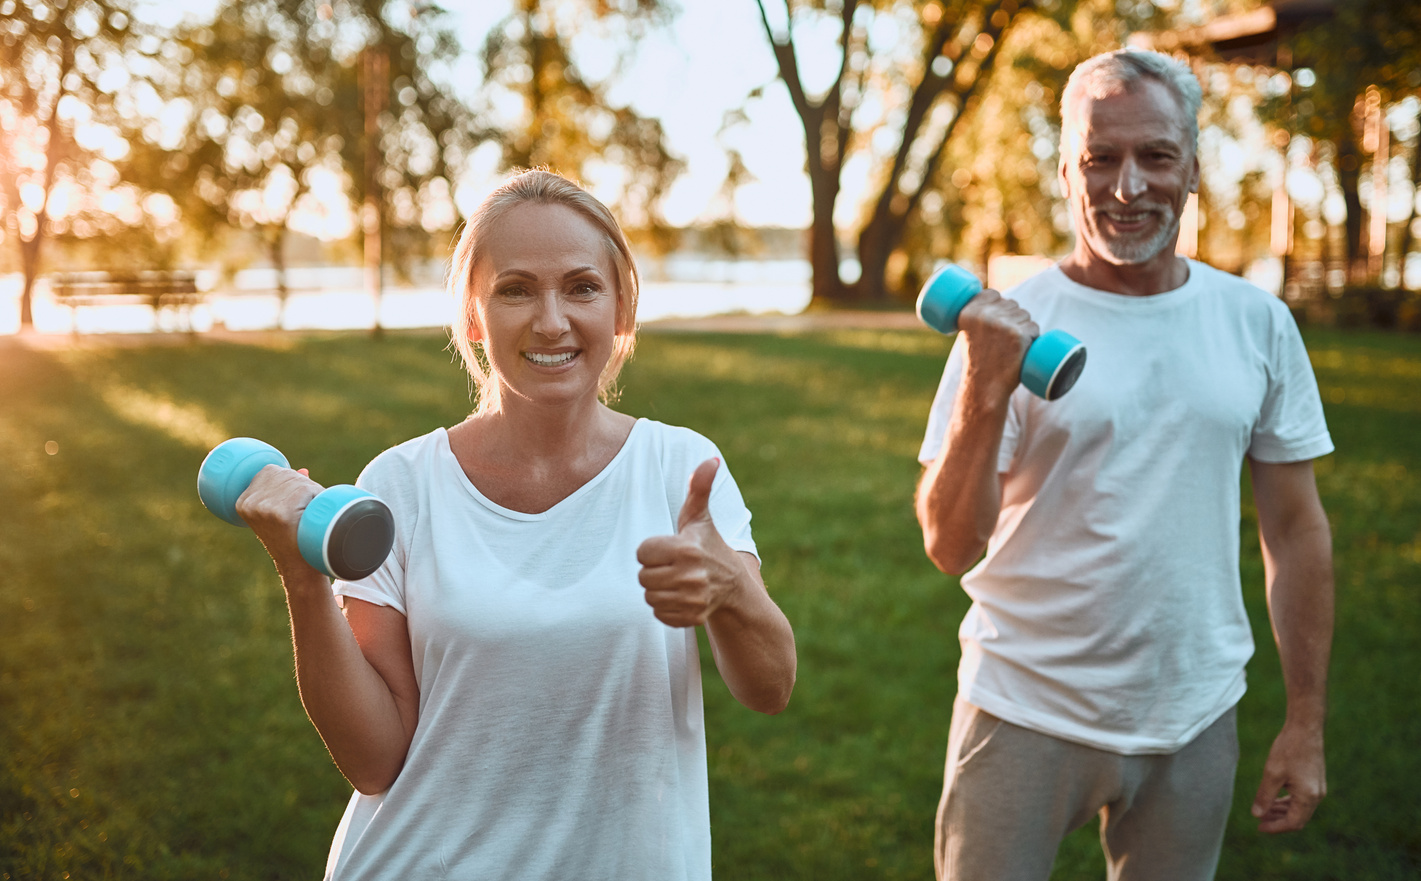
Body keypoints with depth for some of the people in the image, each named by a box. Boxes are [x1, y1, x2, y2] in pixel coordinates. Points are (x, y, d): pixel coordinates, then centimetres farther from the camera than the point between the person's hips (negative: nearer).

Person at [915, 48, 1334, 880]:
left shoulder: (1259, 323, 1)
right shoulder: (1008, 323, -9)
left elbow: (1296, 529, 6)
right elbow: (951, 548, -12)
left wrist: (1308, 721, 6)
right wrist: (984, 396, -27)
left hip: (1194, 720, 3)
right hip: (1026, 716, -2)